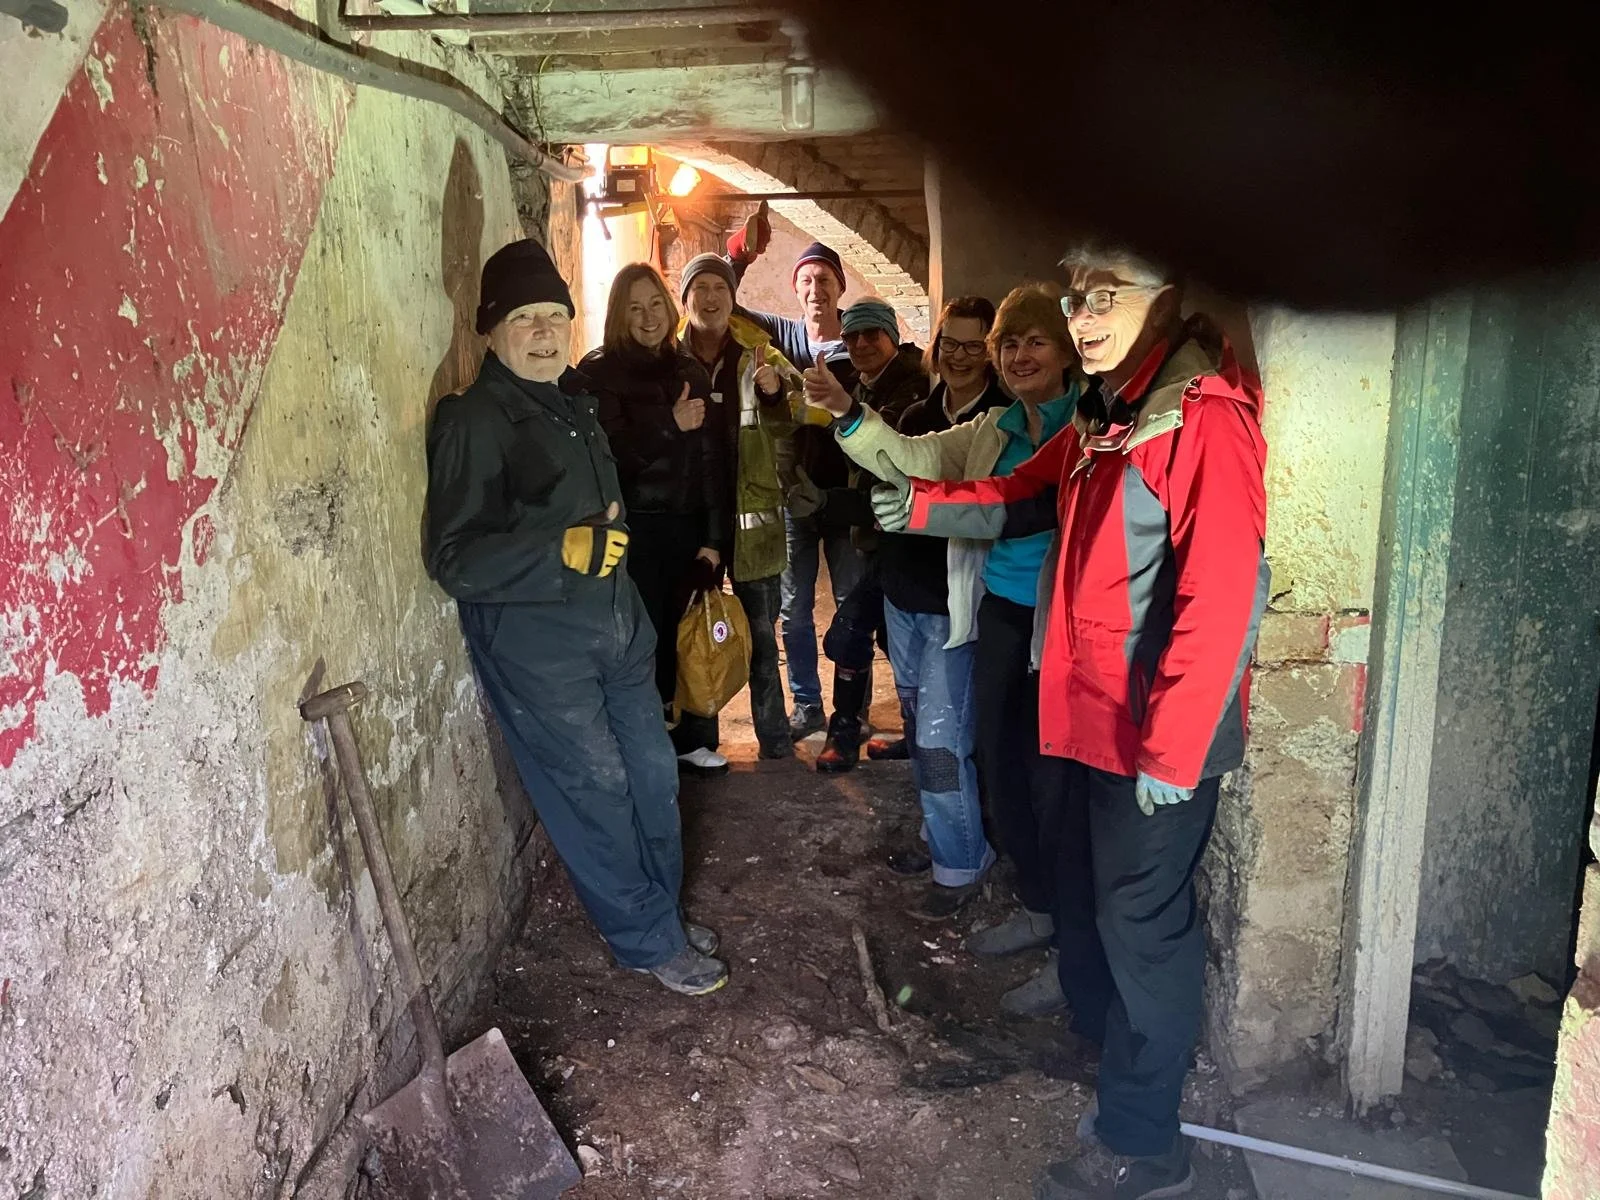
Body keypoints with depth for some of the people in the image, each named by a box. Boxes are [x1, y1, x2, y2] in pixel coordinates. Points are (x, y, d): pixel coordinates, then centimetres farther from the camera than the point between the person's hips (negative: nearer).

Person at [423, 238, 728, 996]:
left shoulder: (574, 400, 11)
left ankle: (661, 912, 34)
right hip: (534, 641, -8)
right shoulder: (474, 419, -14)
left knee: (651, 775, 13)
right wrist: (564, 551, -29)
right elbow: (454, 558, -20)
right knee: (595, 790, 0)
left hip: (614, 622, 8)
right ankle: (650, 941, 19)